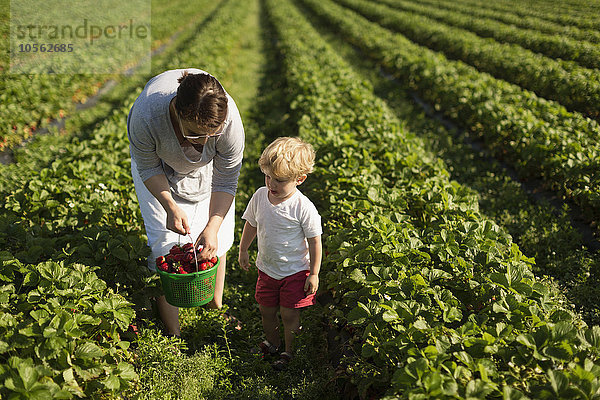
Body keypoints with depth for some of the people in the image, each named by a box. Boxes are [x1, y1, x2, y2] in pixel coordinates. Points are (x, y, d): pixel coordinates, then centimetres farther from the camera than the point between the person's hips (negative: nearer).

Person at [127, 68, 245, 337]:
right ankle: (172, 334, 8)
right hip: (159, 167, -1)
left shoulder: (230, 119, -39)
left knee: (214, 244, 0)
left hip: (208, 168, 1)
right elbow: (147, 166, -21)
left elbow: (225, 182, -24)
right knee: (165, 244, -6)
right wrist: (170, 207, -30)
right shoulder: (147, 115, -43)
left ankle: (217, 309, 26)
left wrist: (213, 227, -31)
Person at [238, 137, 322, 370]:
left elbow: (315, 242, -14)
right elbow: (251, 225, 8)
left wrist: (314, 274, -10)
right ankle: (272, 343, 44)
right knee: (266, 311, 17)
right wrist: (243, 251, 15)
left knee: (289, 315, 6)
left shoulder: (304, 208, -24)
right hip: (267, 269, 5)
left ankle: (289, 351, 31)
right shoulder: (260, 196, -10)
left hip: (295, 271, -5)